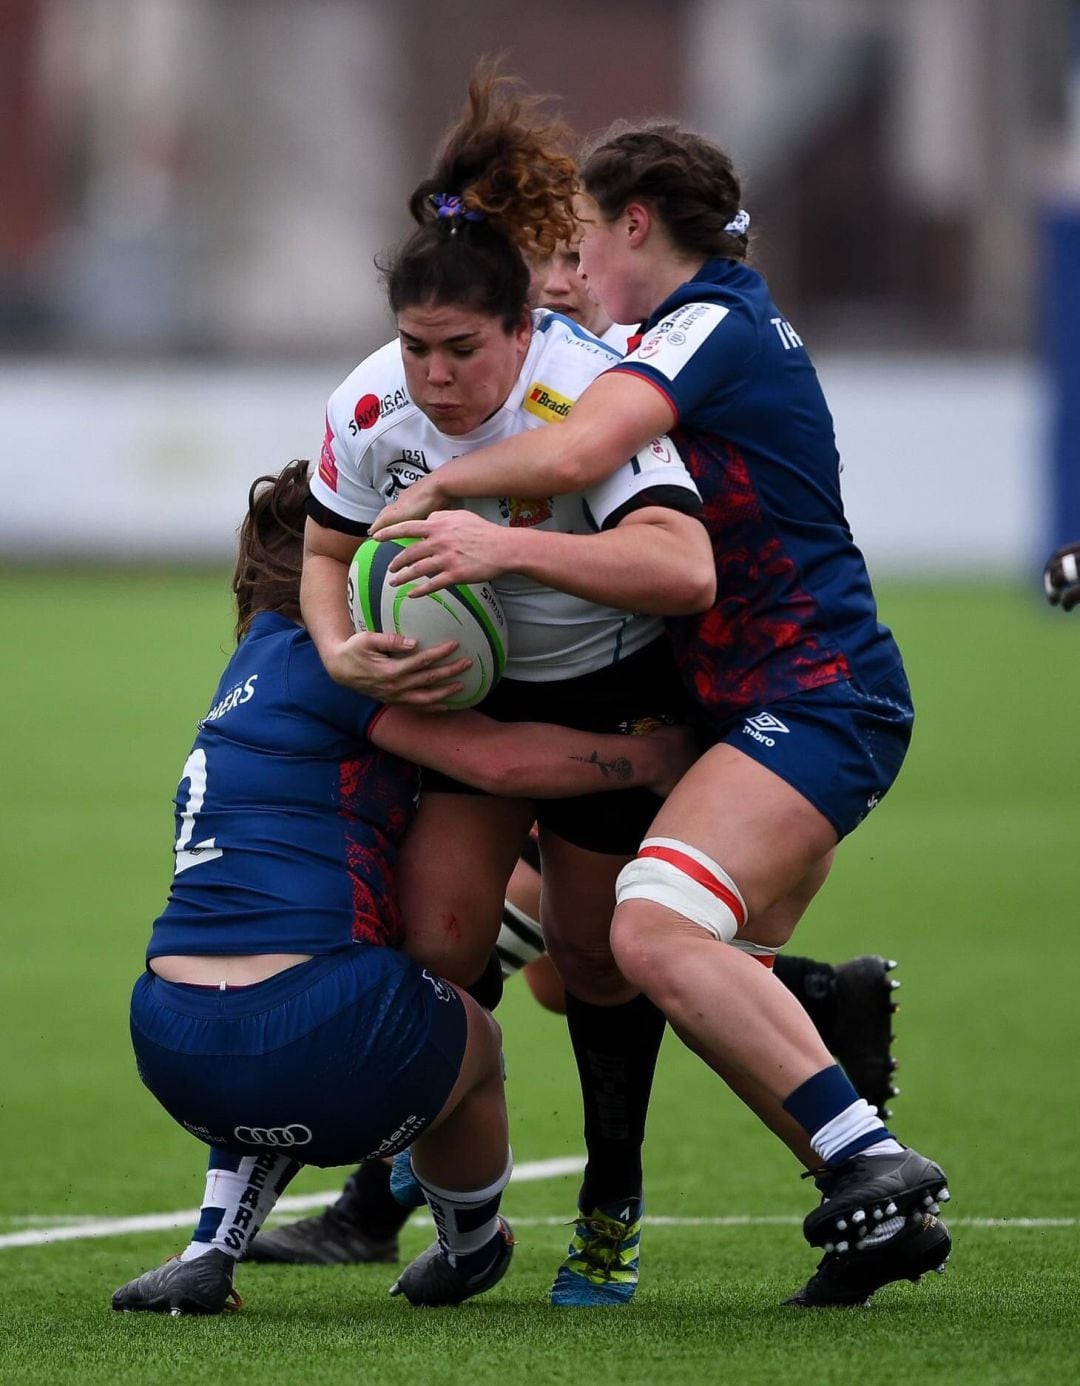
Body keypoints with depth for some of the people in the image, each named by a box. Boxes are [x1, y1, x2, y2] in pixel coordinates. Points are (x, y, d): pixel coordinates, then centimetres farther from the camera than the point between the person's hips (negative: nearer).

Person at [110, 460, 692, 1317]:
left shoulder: (264, 666, 25)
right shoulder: (311, 659, -1)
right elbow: (495, 760, -9)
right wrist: (654, 757, 4)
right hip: (317, 1063, -7)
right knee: (470, 1034, 24)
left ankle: (211, 1251, 21)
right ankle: (471, 1253, 49)